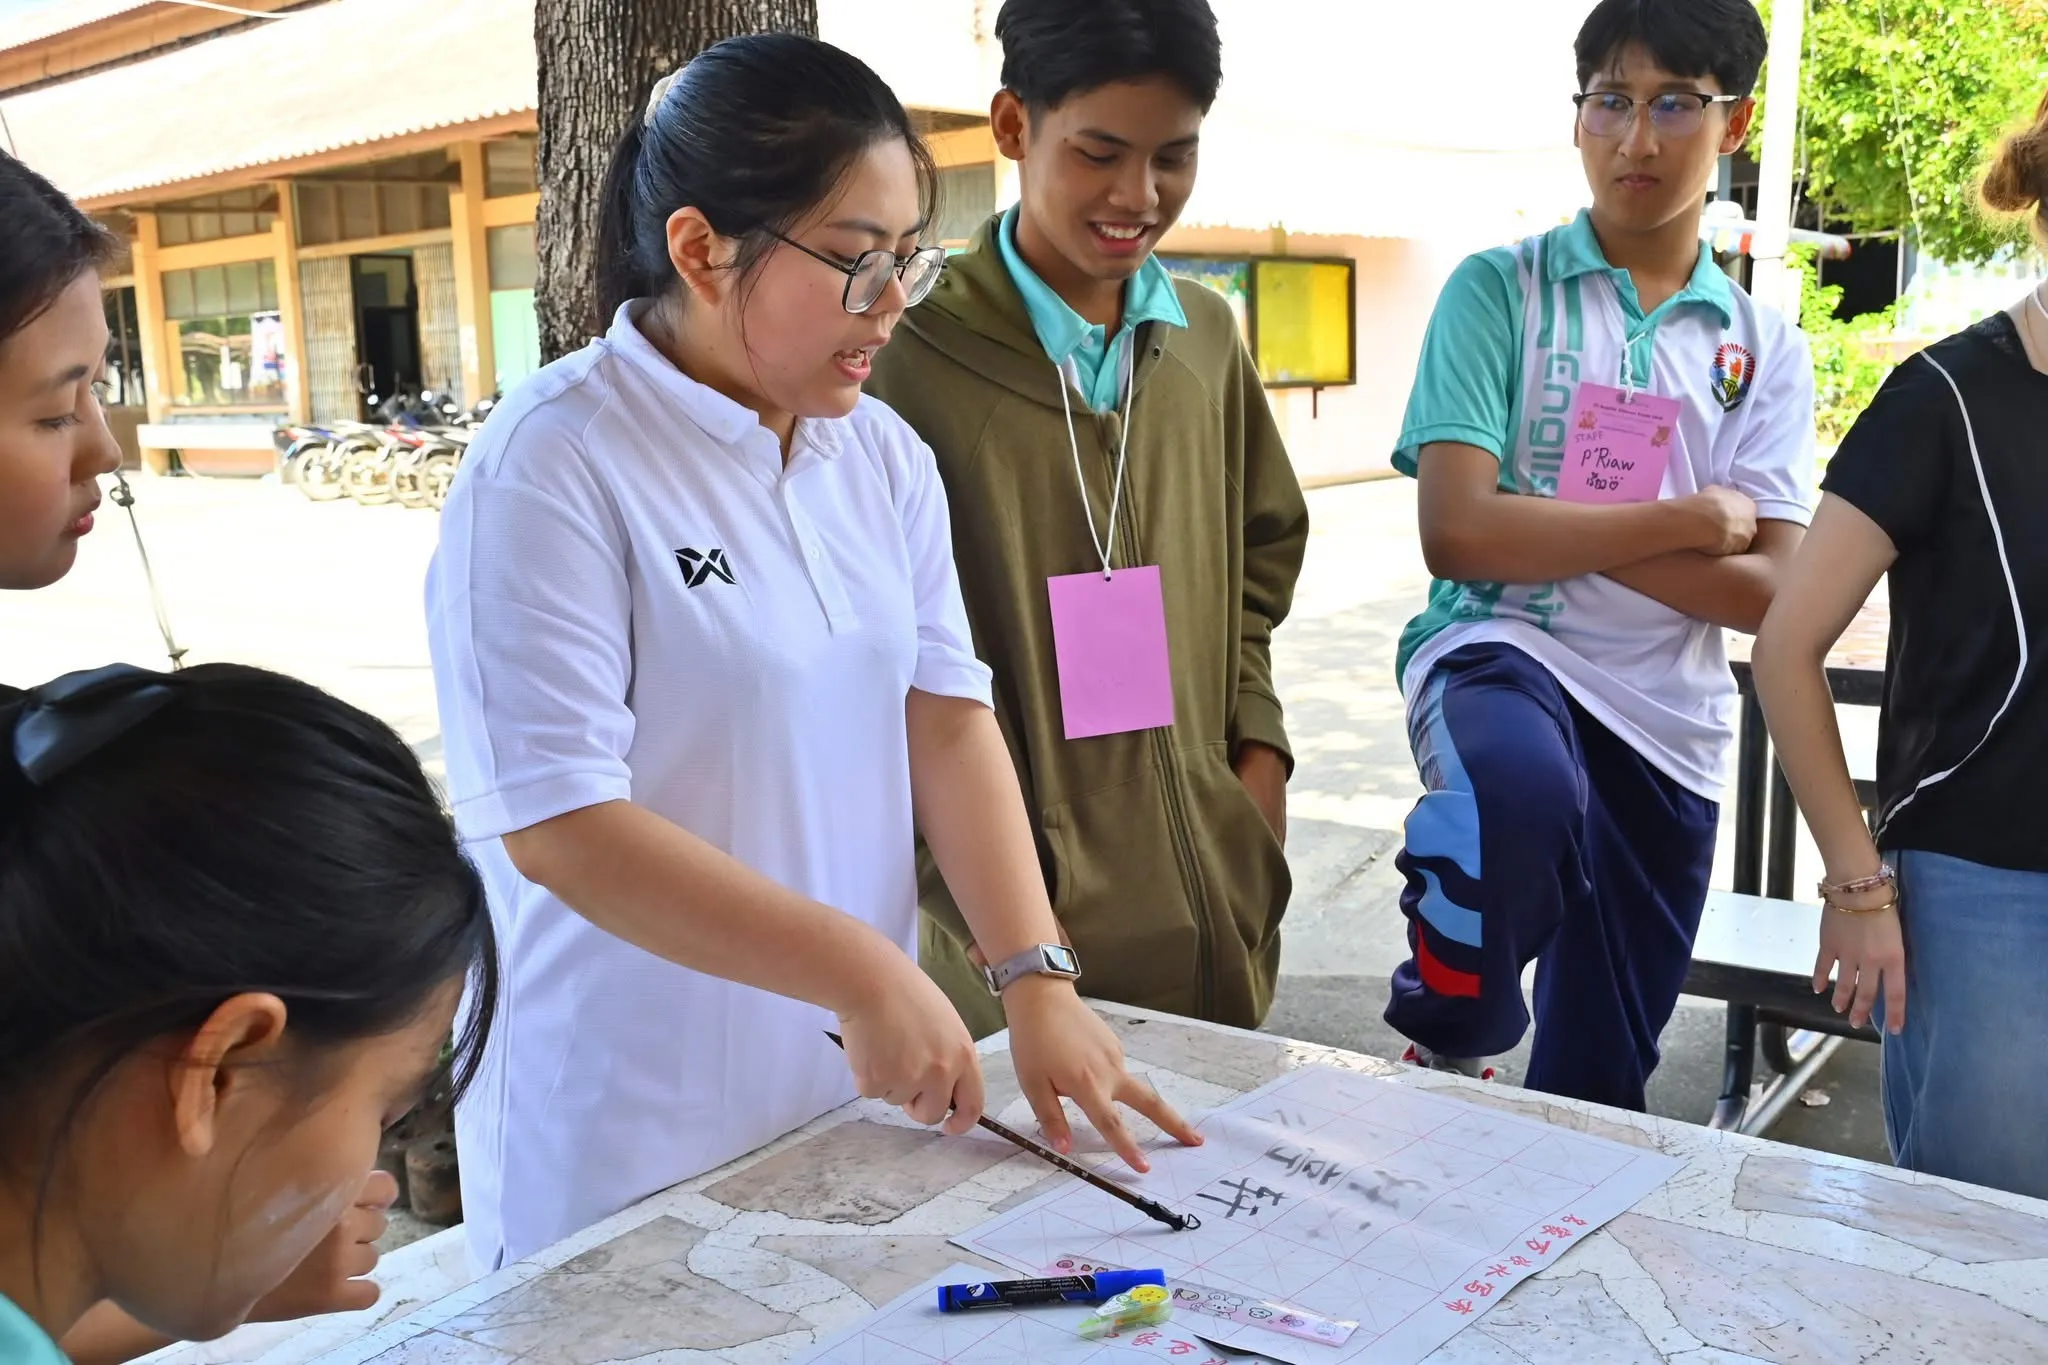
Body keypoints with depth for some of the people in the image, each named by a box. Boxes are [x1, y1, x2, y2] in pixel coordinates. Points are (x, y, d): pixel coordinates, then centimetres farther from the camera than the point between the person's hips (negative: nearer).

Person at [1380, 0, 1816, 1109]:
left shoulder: (1766, 350, 9)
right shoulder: (1500, 291, -1)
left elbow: (1767, 593, -2)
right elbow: (1457, 533, -13)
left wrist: (1547, 526, -11)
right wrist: (1693, 520, -7)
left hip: (1667, 727, 4)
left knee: (1598, 1085, 10)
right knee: (1523, 784, -39)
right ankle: (1450, 1042, -13)